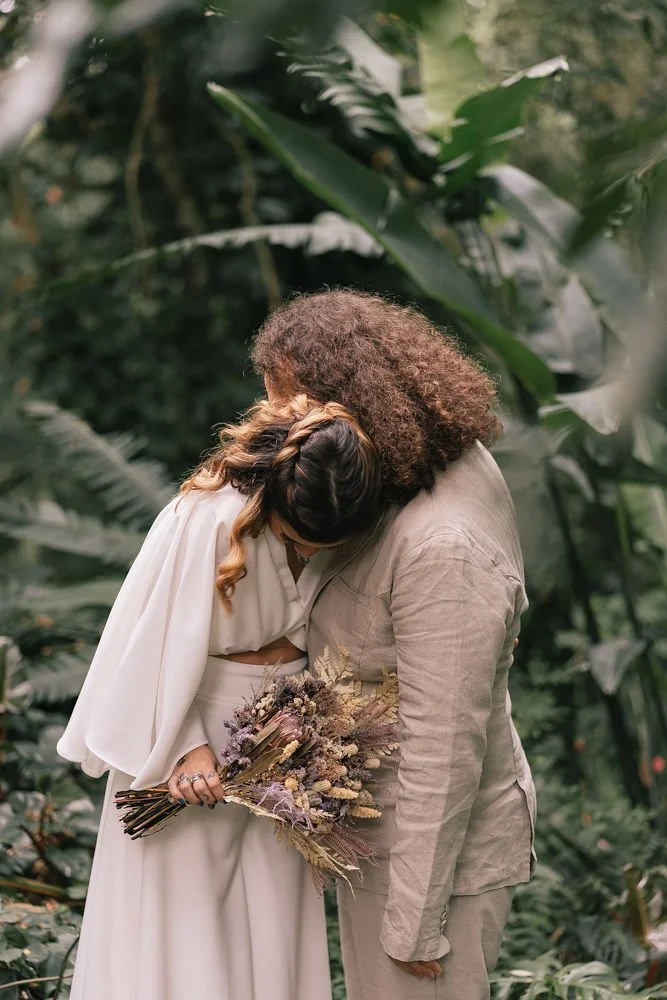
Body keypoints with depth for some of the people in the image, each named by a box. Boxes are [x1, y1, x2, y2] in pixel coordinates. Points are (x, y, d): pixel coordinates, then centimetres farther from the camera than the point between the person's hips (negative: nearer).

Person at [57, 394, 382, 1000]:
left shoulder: (341, 518, -9)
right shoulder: (210, 519, -25)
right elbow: (158, 643, -16)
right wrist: (184, 747, -21)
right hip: (196, 741, -5)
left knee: (274, 929, 10)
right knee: (184, 929, 2)